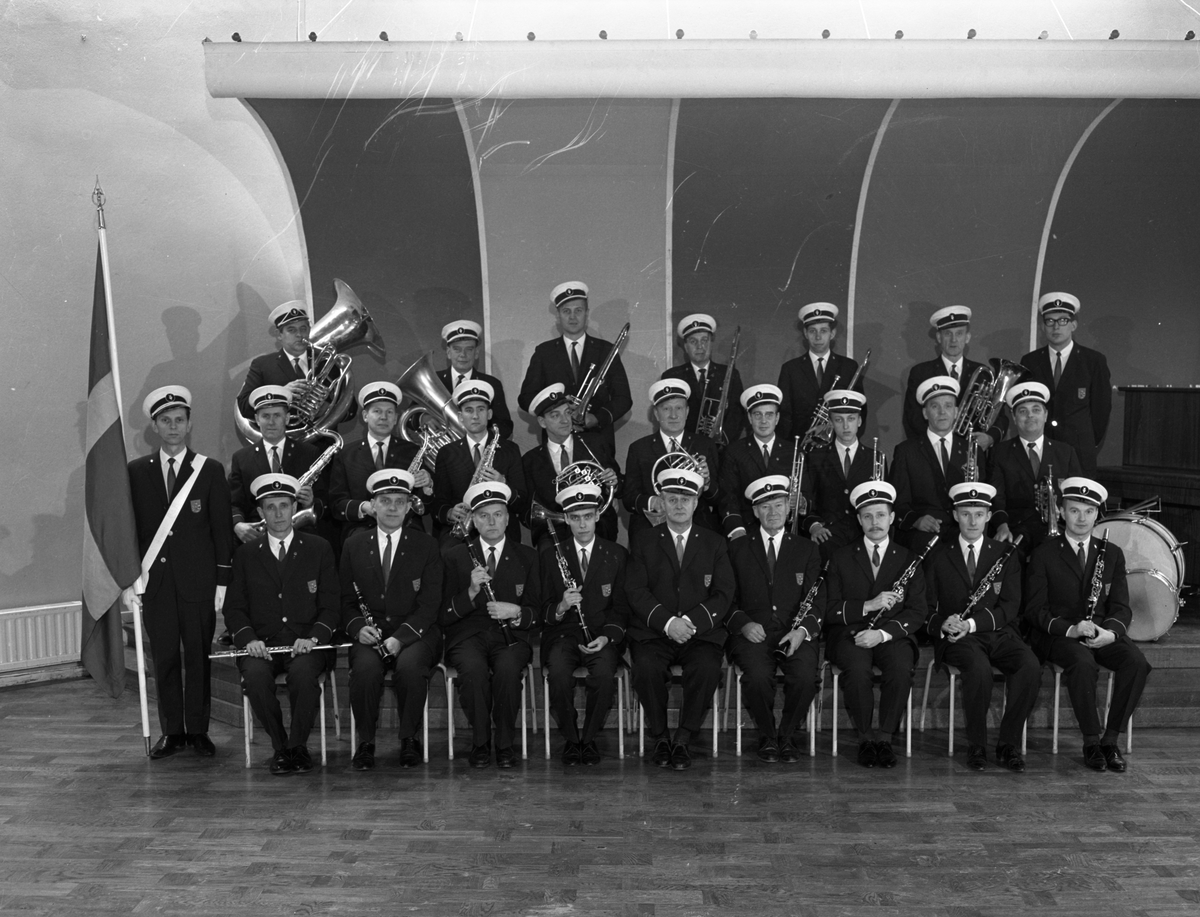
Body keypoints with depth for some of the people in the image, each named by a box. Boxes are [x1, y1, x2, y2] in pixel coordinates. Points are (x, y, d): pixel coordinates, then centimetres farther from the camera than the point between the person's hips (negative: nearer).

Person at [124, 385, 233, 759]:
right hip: (154, 580, 2)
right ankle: (172, 731, 16)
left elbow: (222, 529, 1)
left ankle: (198, 729, 13)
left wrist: (222, 581, -3)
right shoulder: (136, 471, 7)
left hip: (198, 580, -1)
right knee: (164, 657, 5)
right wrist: (128, 577, 0)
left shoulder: (210, 470, 2)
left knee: (198, 656, 3)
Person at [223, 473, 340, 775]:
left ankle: (297, 745, -10)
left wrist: (313, 638, -14)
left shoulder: (319, 548, 9)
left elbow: (330, 605, 4)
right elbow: (234, 607, 9)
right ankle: (280, 746, -7)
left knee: (303, 671, -33)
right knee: (254, 675, -30)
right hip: (261, 644, 2)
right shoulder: (246, 554, 13)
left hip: (306, 642, -1)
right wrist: (249, 638, -11)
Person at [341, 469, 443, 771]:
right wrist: (358, 628, -13)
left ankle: (409, 739, -9)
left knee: (410, 665, -32)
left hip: (415, 633, -1)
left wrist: (400, 638, -17)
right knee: (365, 667, -30)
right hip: (369, 633, 1)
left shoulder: (426, 546, 4)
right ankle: (365, 742, -9)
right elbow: (346, 601, 9)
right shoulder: (354, 545, 10)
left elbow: (430, 604, -3)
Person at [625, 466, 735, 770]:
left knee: (707, 668, -30)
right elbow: (637, 592, -1)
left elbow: (724, 594, 3)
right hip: (653, 632, 0)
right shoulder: (644, 545, 12)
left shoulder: (715, 545, 14)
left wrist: (691, 621, -15)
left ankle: (683, 739, -11)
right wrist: (668, 622, -18)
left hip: (701, 631, 0)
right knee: (646, 667, -30)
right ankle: (659, 737, -8)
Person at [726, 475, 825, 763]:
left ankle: (787, 734, 1)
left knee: (806, 676, -28)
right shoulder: (737, 549, 13)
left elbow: (816, 598, 7)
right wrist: (743, 623, -12)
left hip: (795, 634, 1)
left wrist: (803, 629, -12)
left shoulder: (807, 550, 16)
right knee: (758, 675, -31)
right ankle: (767, 736, -1)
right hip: (752, 632, -1)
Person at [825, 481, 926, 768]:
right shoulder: (841, 558, 11)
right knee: (857, 669, -33)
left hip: (892, 635, 1)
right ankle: (865, 738, -12)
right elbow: (830, 610, 3)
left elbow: (917, 612, 3)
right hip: (850, 633, 0)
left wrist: (882, 633, -14)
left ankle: (885, 737, -14)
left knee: (901, 668, -32)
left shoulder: (908, 560, 13)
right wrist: (868, 606, -14)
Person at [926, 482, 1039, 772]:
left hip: (999, 633, 2)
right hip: (957, 639, -2)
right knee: (979, 668, -33)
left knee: (1031, 667, -28)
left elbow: (1009, 608, 0)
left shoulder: (1005, 556, 11)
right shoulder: (939, 557, 11)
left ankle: (1008, 743, -10)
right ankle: (976, 746, -13)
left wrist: (972, 623, -17)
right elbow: (929, 608, 7)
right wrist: (943, 624, -17)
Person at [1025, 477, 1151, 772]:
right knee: (1084, 663, -35)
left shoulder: (1112, 554, 12)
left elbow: (1121, 606, 5)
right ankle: (1092, 742, -17)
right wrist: (1069, 629, -24)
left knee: (1136, 662, -27)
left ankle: (1111, 739, -12)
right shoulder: (1045, 554, 2)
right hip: (1058, 635, -3)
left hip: (1103, 632, 3)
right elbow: (1035, 609, -5)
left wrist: (1110, 632, -18)